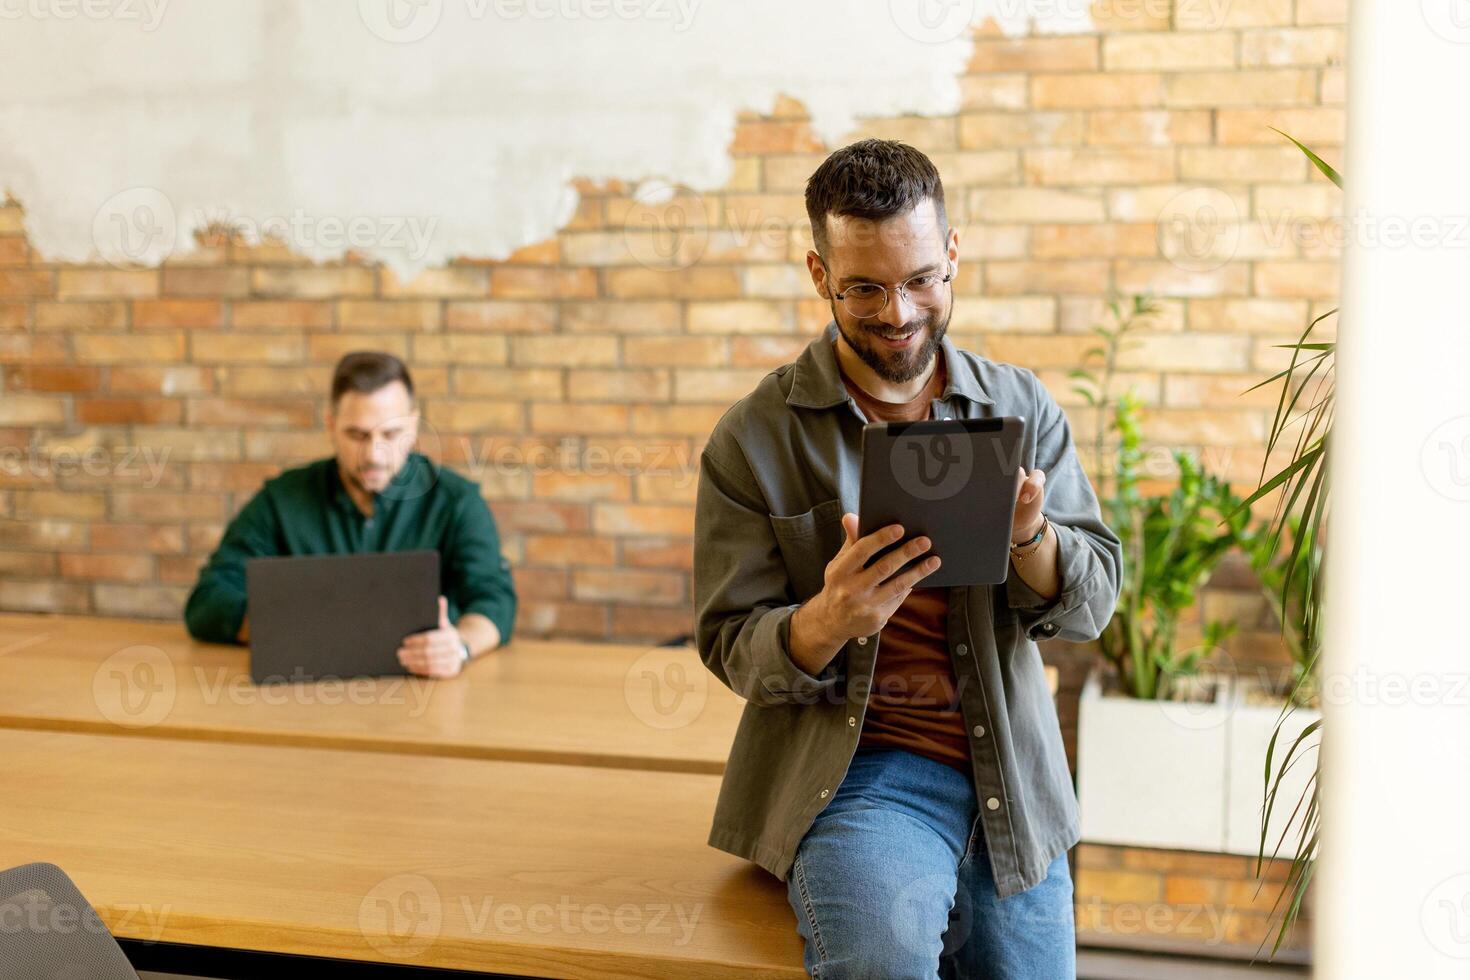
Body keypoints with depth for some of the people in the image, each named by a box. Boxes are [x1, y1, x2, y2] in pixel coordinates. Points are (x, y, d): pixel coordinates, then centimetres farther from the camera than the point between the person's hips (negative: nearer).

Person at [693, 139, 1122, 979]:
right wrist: (828, 620, -26)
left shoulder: (1023, 407, 6)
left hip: (1014, 785, 4)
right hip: (854, 774, -4)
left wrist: (1029, 535, -18)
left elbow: (1093, 603, 4)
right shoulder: (754, 438, -4)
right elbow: (734, 649, -4)